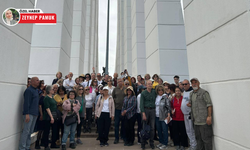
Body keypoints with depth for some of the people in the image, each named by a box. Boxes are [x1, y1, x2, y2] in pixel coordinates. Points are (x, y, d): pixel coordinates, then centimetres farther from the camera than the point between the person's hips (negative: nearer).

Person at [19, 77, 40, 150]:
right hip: (29, 114, -8)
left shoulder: (36, 91, 17)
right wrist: (27, 114, -20)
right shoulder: (28, 90, -9)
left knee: (30, 132, 12)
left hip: (34, 114, 8)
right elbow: (26, 103, -15)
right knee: (26, 131, -4)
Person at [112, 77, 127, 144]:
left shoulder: (126, 89, 0)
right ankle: (116, 138, 14)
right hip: (117, 108, 0)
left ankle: (123, 136, 29)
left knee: (123, 123, 12)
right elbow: (112, 97, 9)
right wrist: (115, 101, -2)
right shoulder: (115, 89, 3)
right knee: (116, 123, 3)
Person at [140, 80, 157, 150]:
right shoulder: (143, 93, -2)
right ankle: (143, 143, 16)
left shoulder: (154, 92, 6)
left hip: (153, 110, 2)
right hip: (146, 110, -2)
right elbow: (141, 104, -6)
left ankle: (151, 142, 19)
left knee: (152, 128, 6)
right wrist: (143, 113, -15)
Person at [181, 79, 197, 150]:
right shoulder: (184, 92, 13)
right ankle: (191, 144, 29)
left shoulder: (192, 92, -15)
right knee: (188, 130, 16)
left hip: (190, 114, -9)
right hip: (185, 114, 9)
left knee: (191, 130, 0)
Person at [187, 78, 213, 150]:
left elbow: (209, 104, -13)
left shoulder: (204, 92, -9)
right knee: (198, 138, 19)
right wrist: (189, 104, 3)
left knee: (206, 138, 1)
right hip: (196, 120, 8)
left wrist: (209, 116, -18)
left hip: (204, 120, -7)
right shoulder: (191, 94, 14)